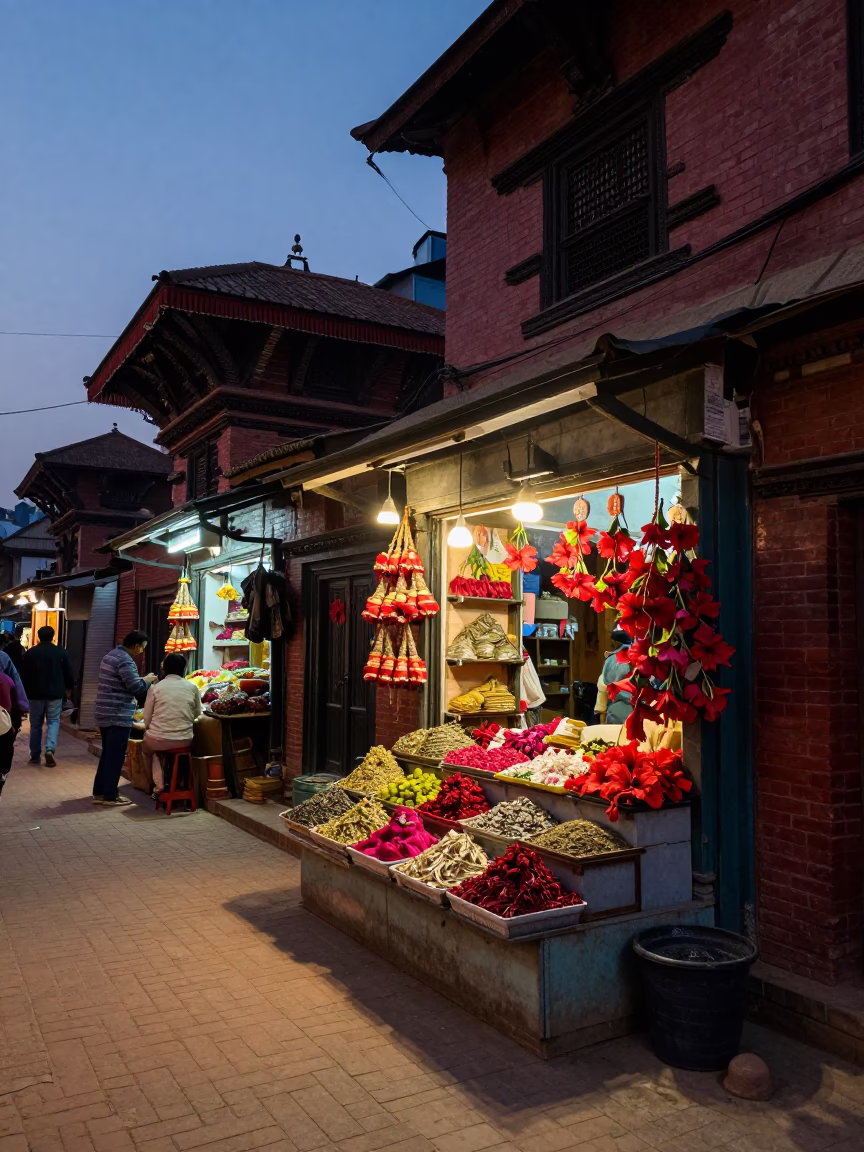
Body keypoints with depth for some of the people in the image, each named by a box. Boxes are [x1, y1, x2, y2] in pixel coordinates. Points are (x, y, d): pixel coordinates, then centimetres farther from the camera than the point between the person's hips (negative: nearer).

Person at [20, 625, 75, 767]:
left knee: (36, 724, 10)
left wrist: (26, 691, 13)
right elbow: (69, 672, 1)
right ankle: (50, 749, -15)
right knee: (53, 721, 6)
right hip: (55, 693, -1)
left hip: (35, 693, 1)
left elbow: (24, 675, 1)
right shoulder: (61, 652, -2)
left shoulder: (30, 653, -2)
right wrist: (69, 687, 16)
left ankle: (35, 755, 13)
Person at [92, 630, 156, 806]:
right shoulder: (126, 661, -18)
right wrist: (147, 679, -3)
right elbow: (136, 687, -21)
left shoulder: (111, 655, 15)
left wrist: (140, 679, 14)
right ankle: (110, 796, 2)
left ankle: (99, 792, 22)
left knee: (107, 754, 16)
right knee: (115, 756, -3)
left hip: (106, 714, 10)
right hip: (118, 716, -10)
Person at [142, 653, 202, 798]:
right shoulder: (192, 687, 1)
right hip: (184, 741, 1)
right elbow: (197, 713, 13)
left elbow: (147, 719, 0)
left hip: (158, 740, -1)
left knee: (148, 748, 33)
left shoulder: (156, 687, -2)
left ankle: (158, 784, 23)